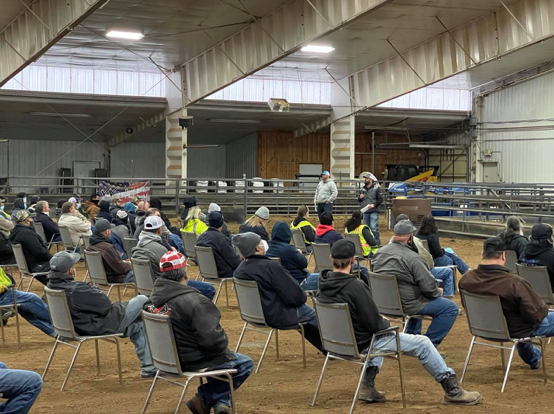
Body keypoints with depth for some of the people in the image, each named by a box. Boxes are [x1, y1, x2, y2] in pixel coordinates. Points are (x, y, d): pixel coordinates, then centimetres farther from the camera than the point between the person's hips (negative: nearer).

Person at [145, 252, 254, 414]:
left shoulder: (155, 297, -4)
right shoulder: (193, 301, -29)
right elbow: (213, 339, -31)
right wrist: (223, 343, -8)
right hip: (193, 361, -8)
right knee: (246, 364, 11)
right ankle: (204, 399, 6)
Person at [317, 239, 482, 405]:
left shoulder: (323, 284, -6)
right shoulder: (355, 287, -31)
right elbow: (375, 324, -25)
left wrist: (380, 320, 12)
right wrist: (386, 322, -1)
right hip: (361, 344, -8)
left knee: (378, 335, 39)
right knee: (422, 343, 5)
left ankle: (368, 385, 29)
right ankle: (453, 390, 17)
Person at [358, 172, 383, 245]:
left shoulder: (376, 188, -2)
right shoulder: (363, 189, 15)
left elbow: (380, 200, -4)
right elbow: (359, 200, 23)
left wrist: (374, 204, -18)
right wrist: (360, 198, 0)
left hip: (374, 212, -6)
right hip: (365, 212, 6)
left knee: (374, 228, -12)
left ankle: (377, 243, -7)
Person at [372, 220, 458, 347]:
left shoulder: (380, 252, 2)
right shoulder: (413, 258, -21)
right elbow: (429, 288, -23)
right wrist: (438, 292, 1)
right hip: (405, 305, -9)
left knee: (417, 298, 38)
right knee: (451, 308, -4)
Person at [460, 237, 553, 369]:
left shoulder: (466, 279, -19)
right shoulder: (515, 283, -35)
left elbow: (466, 305, 1)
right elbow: (536, 314, -25)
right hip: (515, 331, -6)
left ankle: (533, 358, 58)